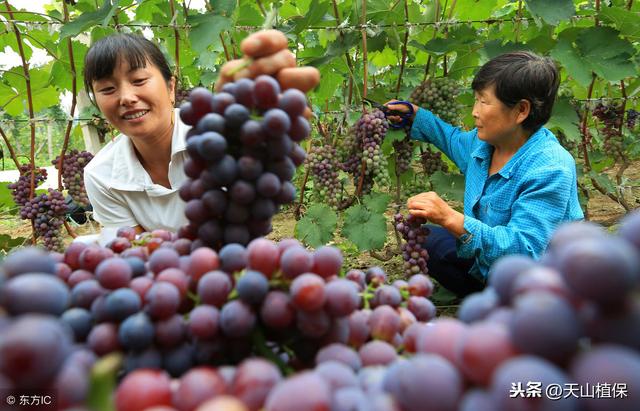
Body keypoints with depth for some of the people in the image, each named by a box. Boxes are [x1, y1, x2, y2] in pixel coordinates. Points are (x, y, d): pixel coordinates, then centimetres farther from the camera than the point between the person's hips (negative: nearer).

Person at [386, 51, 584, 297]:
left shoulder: (550, 170, -31)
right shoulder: (484, 141, -6)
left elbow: (524, 249, -38)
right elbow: (457, 141, 21)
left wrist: (451, 219, -46)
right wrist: (416, 116, 15)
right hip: (488, 259, 7)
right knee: (426, 240, -3)